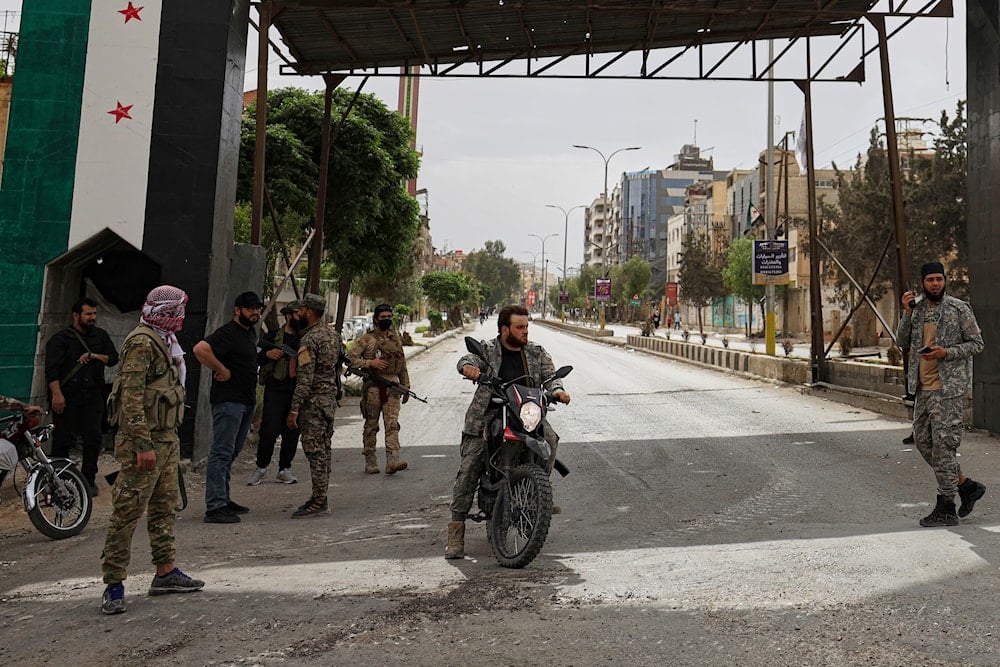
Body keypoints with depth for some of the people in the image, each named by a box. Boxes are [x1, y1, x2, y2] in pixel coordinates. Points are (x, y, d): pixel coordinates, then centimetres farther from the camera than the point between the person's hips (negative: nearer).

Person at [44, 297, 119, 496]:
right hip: (66, 396, -3)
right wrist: (56, 394, -19)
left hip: (92, 396, 3)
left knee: (93, 438, 1)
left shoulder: (100, 336, 14)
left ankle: (89, 479, 11)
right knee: (62, 439, 2)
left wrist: (94, 356, -7)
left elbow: (113, 358, 11)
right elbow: (52, 368, -9)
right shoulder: (60, 338, 0)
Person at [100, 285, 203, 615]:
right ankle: (114, 584, 2)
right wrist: (143, 445, -24)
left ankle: (166, 572, 23)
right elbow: (131, 396, -21)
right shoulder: (141, 343, -14)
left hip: (166, 438, 10)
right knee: (128, 511, -5)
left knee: (164, 507, 14)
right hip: (144, 441, -10)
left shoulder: (164, 341, 17)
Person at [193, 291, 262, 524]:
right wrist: (222, 370, -20)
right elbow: (200, 349, -29)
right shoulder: (227, 332, -13)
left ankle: (223, 499, 25)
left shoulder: (251, 333, 15)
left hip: (246, 401, 10)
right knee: (222, 452, -8)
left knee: (232, 453, 15)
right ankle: (214, 507, -7)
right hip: (228, 401, -10)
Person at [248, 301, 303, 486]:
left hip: (297, 392, 4)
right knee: (269, 431, -5)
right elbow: (255, 358, 3)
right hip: (276, 390, -3)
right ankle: (261, 467, 13)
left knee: (292, 432, 6)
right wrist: (267, 354, -16)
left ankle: (285, 469, 18)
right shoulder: (272, 337, 3)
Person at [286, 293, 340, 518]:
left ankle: (318, 501, -1)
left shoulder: (308, 340, -17)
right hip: (330, 397, 9)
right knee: (323, 450, 13)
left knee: (314, 450, -5)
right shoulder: (333, 333, 10)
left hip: (314, 401, -9)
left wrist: (294, 410, -18)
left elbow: (305, 379, -21)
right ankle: (321, 498, 20)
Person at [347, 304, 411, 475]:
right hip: (372, 386, -3)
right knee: (371, 426, 5)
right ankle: (370, 462, 13)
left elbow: (402, 366, 20)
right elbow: (351, 358, -5)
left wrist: (406, 387, 18)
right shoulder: (366, 339, 1)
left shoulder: (396, 339, 15)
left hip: (392, 387, 3)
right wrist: (370, 363, -15)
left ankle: (392, 461, -15)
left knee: (392, 424, -8)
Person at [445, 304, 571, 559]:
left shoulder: (537, 353, 14)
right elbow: (469, 358, -12)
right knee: (468, 471, -11)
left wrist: (557, 389, -22)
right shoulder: (488, 350, 6)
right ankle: (456, 532, -4)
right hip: (487, 418, -2)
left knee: (550, 439, -25)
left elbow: (550, 374, 2)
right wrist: (468, 366, -37)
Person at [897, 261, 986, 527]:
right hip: (923, 388, 7)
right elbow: (902, 342, 7)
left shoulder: (959, 309, -5)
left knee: (943, 445, -5)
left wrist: (946, 352, -18)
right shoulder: (917, 309, 10)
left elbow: (977, 343, -4)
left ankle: (946, 509, 5)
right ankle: (966, 485, 26)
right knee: (922, 440, 11)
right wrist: (907, 313, -4)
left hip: (948, 387, -7)